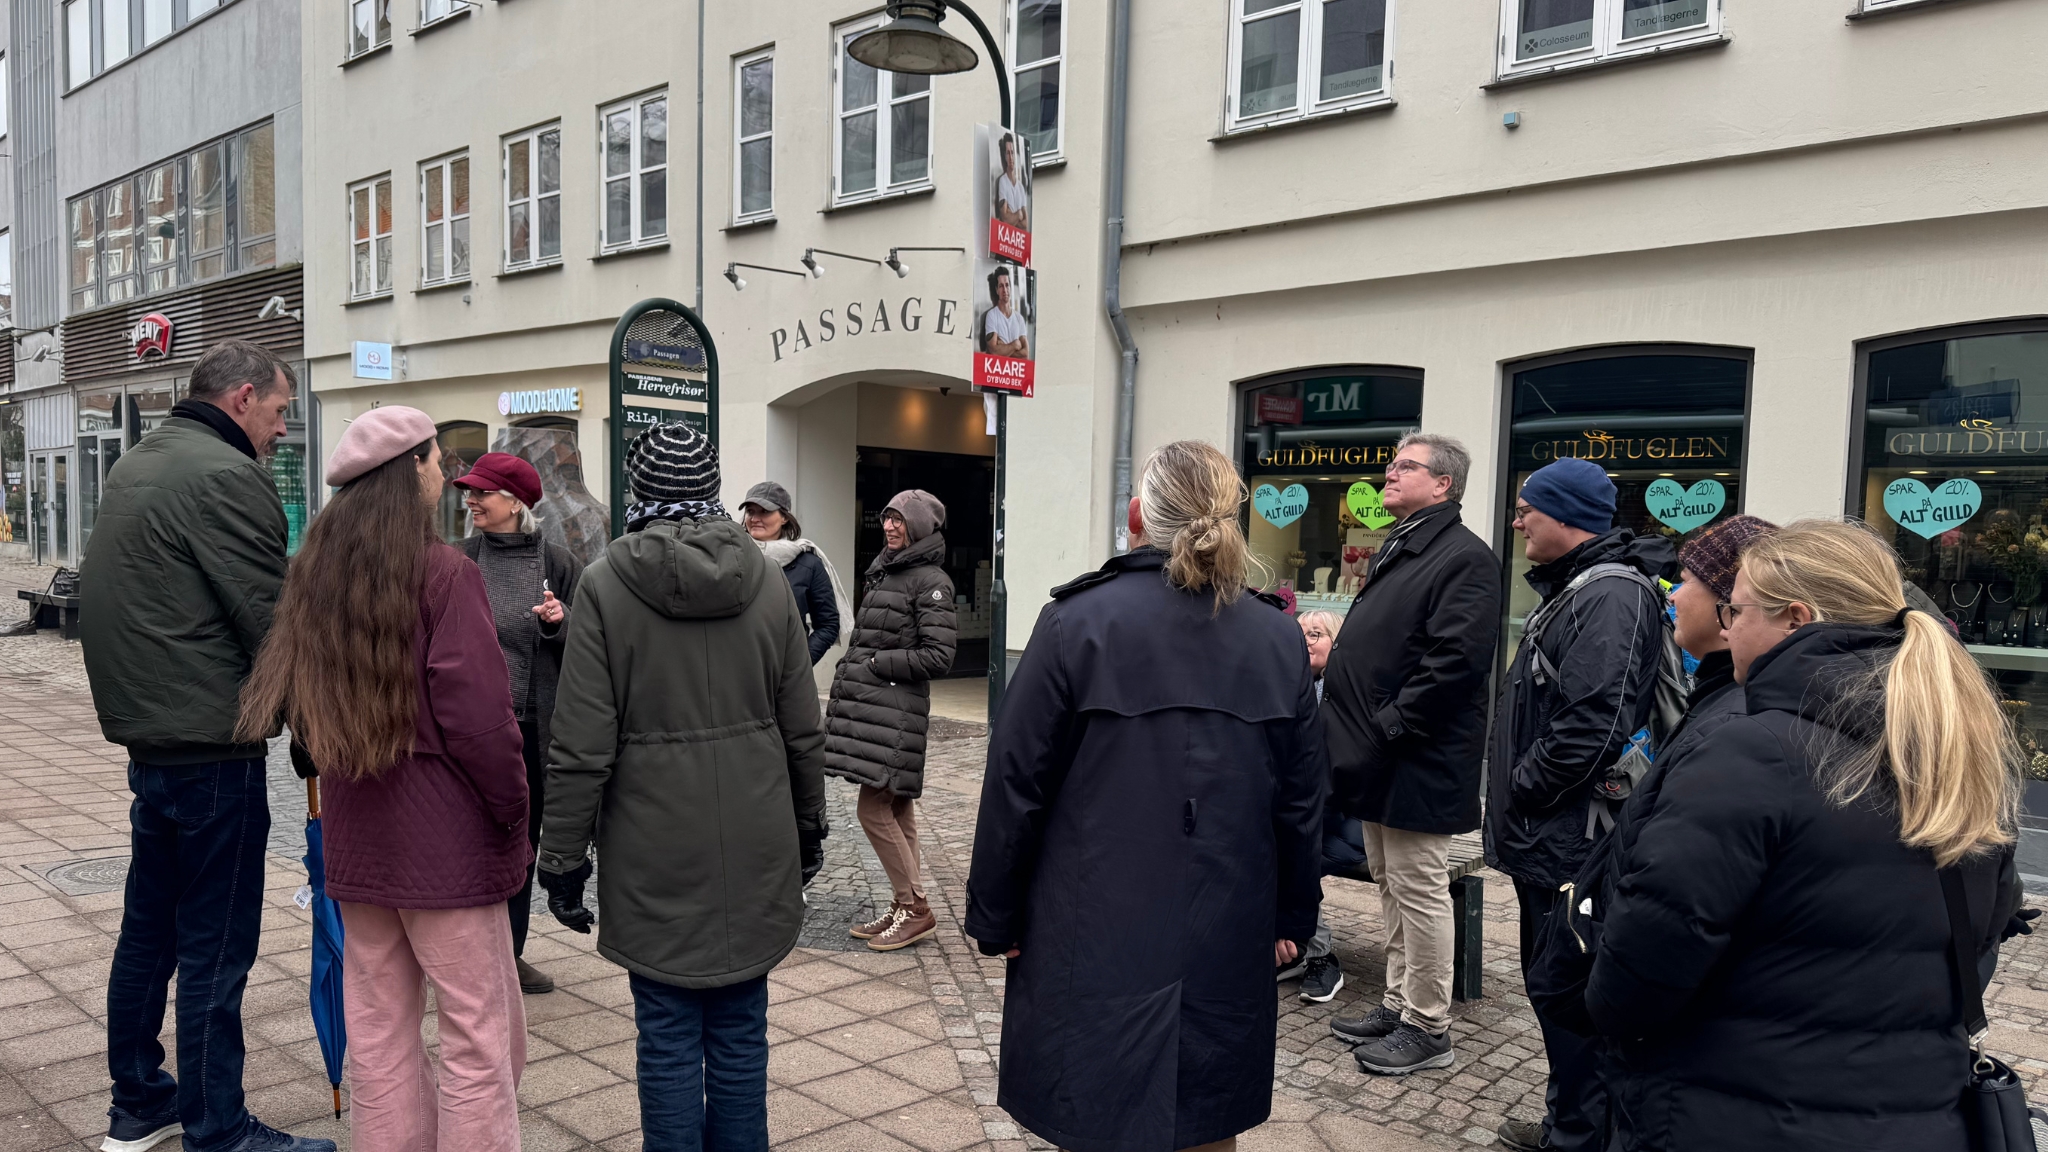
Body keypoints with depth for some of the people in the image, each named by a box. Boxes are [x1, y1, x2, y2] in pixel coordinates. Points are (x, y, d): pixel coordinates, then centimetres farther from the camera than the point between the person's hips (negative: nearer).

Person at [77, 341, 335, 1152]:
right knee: (215, 952, -1)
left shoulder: (135, 467, 13)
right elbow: (273, 623, -18)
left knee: (149, 930, 19)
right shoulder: (225, 478, -17)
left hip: (146, 735, 10)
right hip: (212, 749, -10)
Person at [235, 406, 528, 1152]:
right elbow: (479, 716, -18)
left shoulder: (317, 572, 8)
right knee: (479, 1033, 2)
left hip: (355, 837, 7)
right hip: (447, 835, -7)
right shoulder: (444, 573, -14)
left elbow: (291, 698, 13)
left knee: (377, 1029, 15)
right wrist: (513, 811, -8)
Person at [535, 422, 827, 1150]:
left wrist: (563, 856, -1)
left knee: (669, 1035, 8)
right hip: (755, 850, 3)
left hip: (657, 854, -3)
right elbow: (802, 730, 4)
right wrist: (808, 828, 16)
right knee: (740, 1028, 14)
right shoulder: (766, 581, 1)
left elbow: (583, 747, -10)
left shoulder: (605, 585, -8)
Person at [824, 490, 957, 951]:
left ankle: (915, 908, 2)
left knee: (873, 808, -9)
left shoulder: (931, 582, -9)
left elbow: (937, 657, -14)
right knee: (896, 810, 12)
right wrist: (849, 673, 10)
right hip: (870, 707, 9)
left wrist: (875, 665, -12)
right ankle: (905, 907, 19)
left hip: (895, 711, -8)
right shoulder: (883, 572, 16)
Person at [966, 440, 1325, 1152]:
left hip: (1096, 942, -3)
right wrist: (1293, 919, 19)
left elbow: (1016, 785, -8)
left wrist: (994, 918, 3)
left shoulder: (1078, 621, -10)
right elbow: (1301, 799, 7)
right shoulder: (1279, 639, 1)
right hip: (1228, 948, 4)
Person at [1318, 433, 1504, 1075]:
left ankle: (1427, 1028, 12)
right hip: (1382, 760, 10)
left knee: (1418, 890, -1)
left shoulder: (1463, 558, -14)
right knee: (1390, 885, 17)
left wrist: (1388, 727, -20)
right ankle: (1398, 1005, 29)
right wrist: (1352, 727, 13)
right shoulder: (1397, 550, 17)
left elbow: (1455, 662, -23)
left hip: (1418, 764, -10)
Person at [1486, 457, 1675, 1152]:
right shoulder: (1574, 586, 15)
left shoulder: (1610, 595, -18)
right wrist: (1513, 797, 16)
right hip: (1549, 840, 11)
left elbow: (1591, 730, -27)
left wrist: (1516, 792, -16)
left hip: (1571, 845, -11)